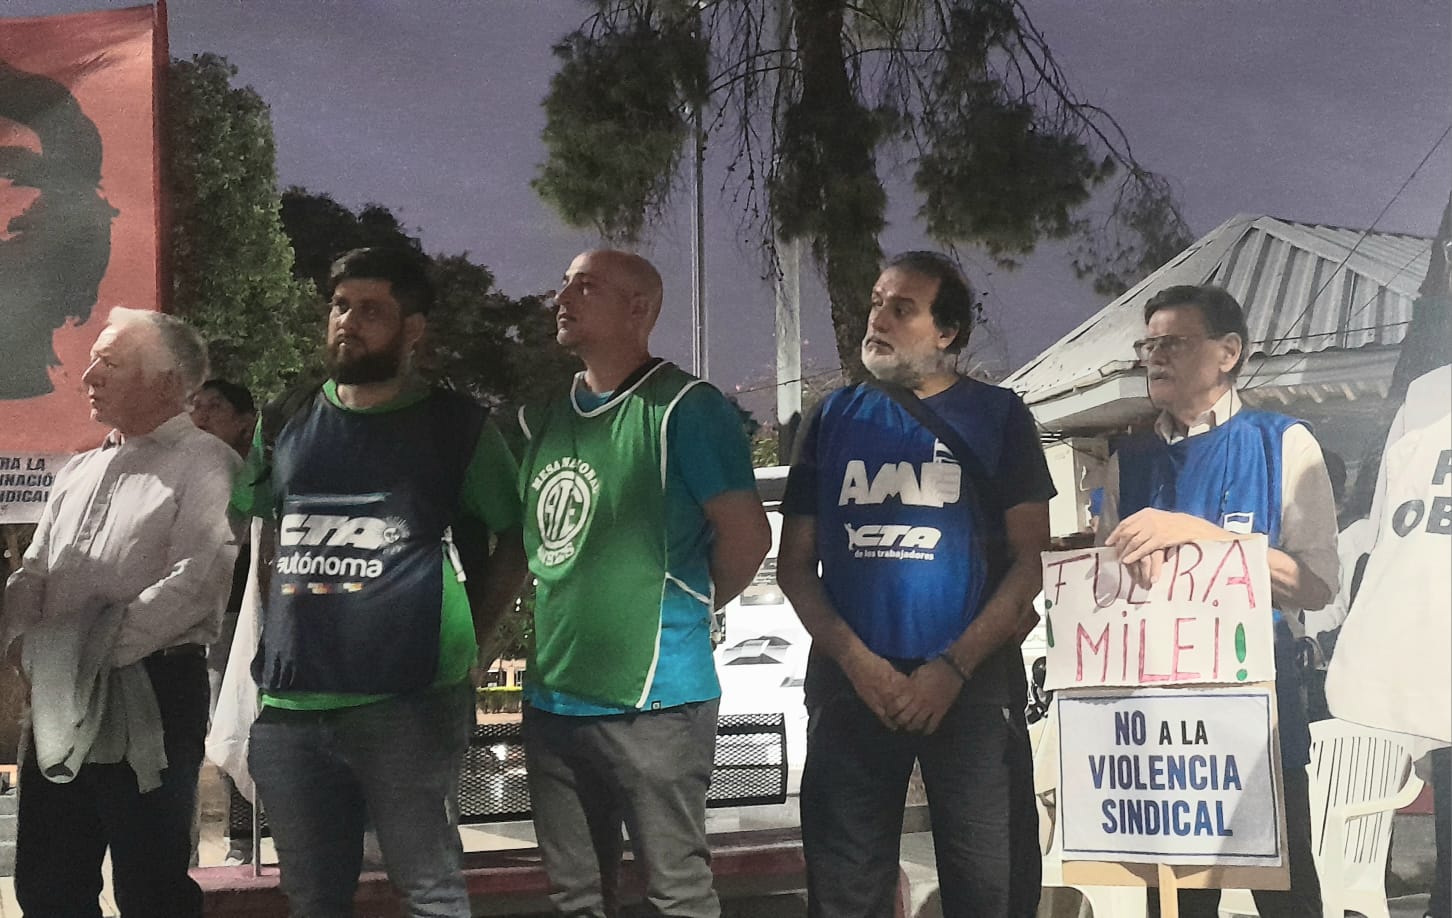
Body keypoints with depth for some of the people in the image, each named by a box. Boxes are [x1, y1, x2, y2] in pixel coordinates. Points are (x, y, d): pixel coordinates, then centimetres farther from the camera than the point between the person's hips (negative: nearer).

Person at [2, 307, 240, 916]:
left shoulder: (204, 465, -5)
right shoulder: (80, 472, 20)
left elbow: (198, 580, -18)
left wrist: (99, 649, -19)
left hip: (146, 703, -7)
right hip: (59, 709, 7)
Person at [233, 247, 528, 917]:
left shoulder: (456, 426, 2)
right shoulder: (284, 424, 14)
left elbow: (516, 539, 7)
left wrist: (464, 636, 0)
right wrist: (282, 631, 13)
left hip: (405, 703, -4)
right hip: (287, 704, 5)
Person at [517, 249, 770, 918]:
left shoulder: (683, 408, -9)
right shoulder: (543, 418, 13)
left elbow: (747, 534, -10)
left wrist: (687, 609, 2)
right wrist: (561, 614, 13)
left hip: (653, 696, -7)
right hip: (551, 699, 7)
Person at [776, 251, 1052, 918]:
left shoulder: (997, 416, 5)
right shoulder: (835, 418, 11)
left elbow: (1031, 558, -1)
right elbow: (795, 563, 9)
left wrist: (954, 666, -12)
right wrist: (857, 661, -7)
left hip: (972, 687, -2)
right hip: (849, 688, 2)